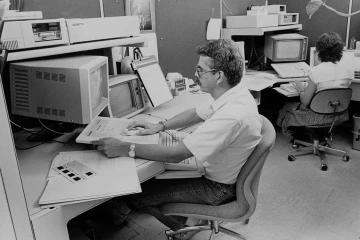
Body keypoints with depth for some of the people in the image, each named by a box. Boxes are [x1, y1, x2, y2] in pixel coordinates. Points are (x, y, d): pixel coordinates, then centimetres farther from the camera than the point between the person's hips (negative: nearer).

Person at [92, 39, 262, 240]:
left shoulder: (231, 116, -36)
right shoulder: (234, 93, -6)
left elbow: (176, 154, -33)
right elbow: (196, 114, 10)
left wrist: (124, 149, -26)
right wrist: (160, 126, -1)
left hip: (219, 188, -9)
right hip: (219, 172, 9)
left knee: (135, 195, -6)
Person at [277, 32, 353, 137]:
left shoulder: (316, 71, -23)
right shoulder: (348, 70, -7)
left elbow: (305, 102, -17)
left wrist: (301, 90, 4)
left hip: (319, 117, -6)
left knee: (288, 107, 20)